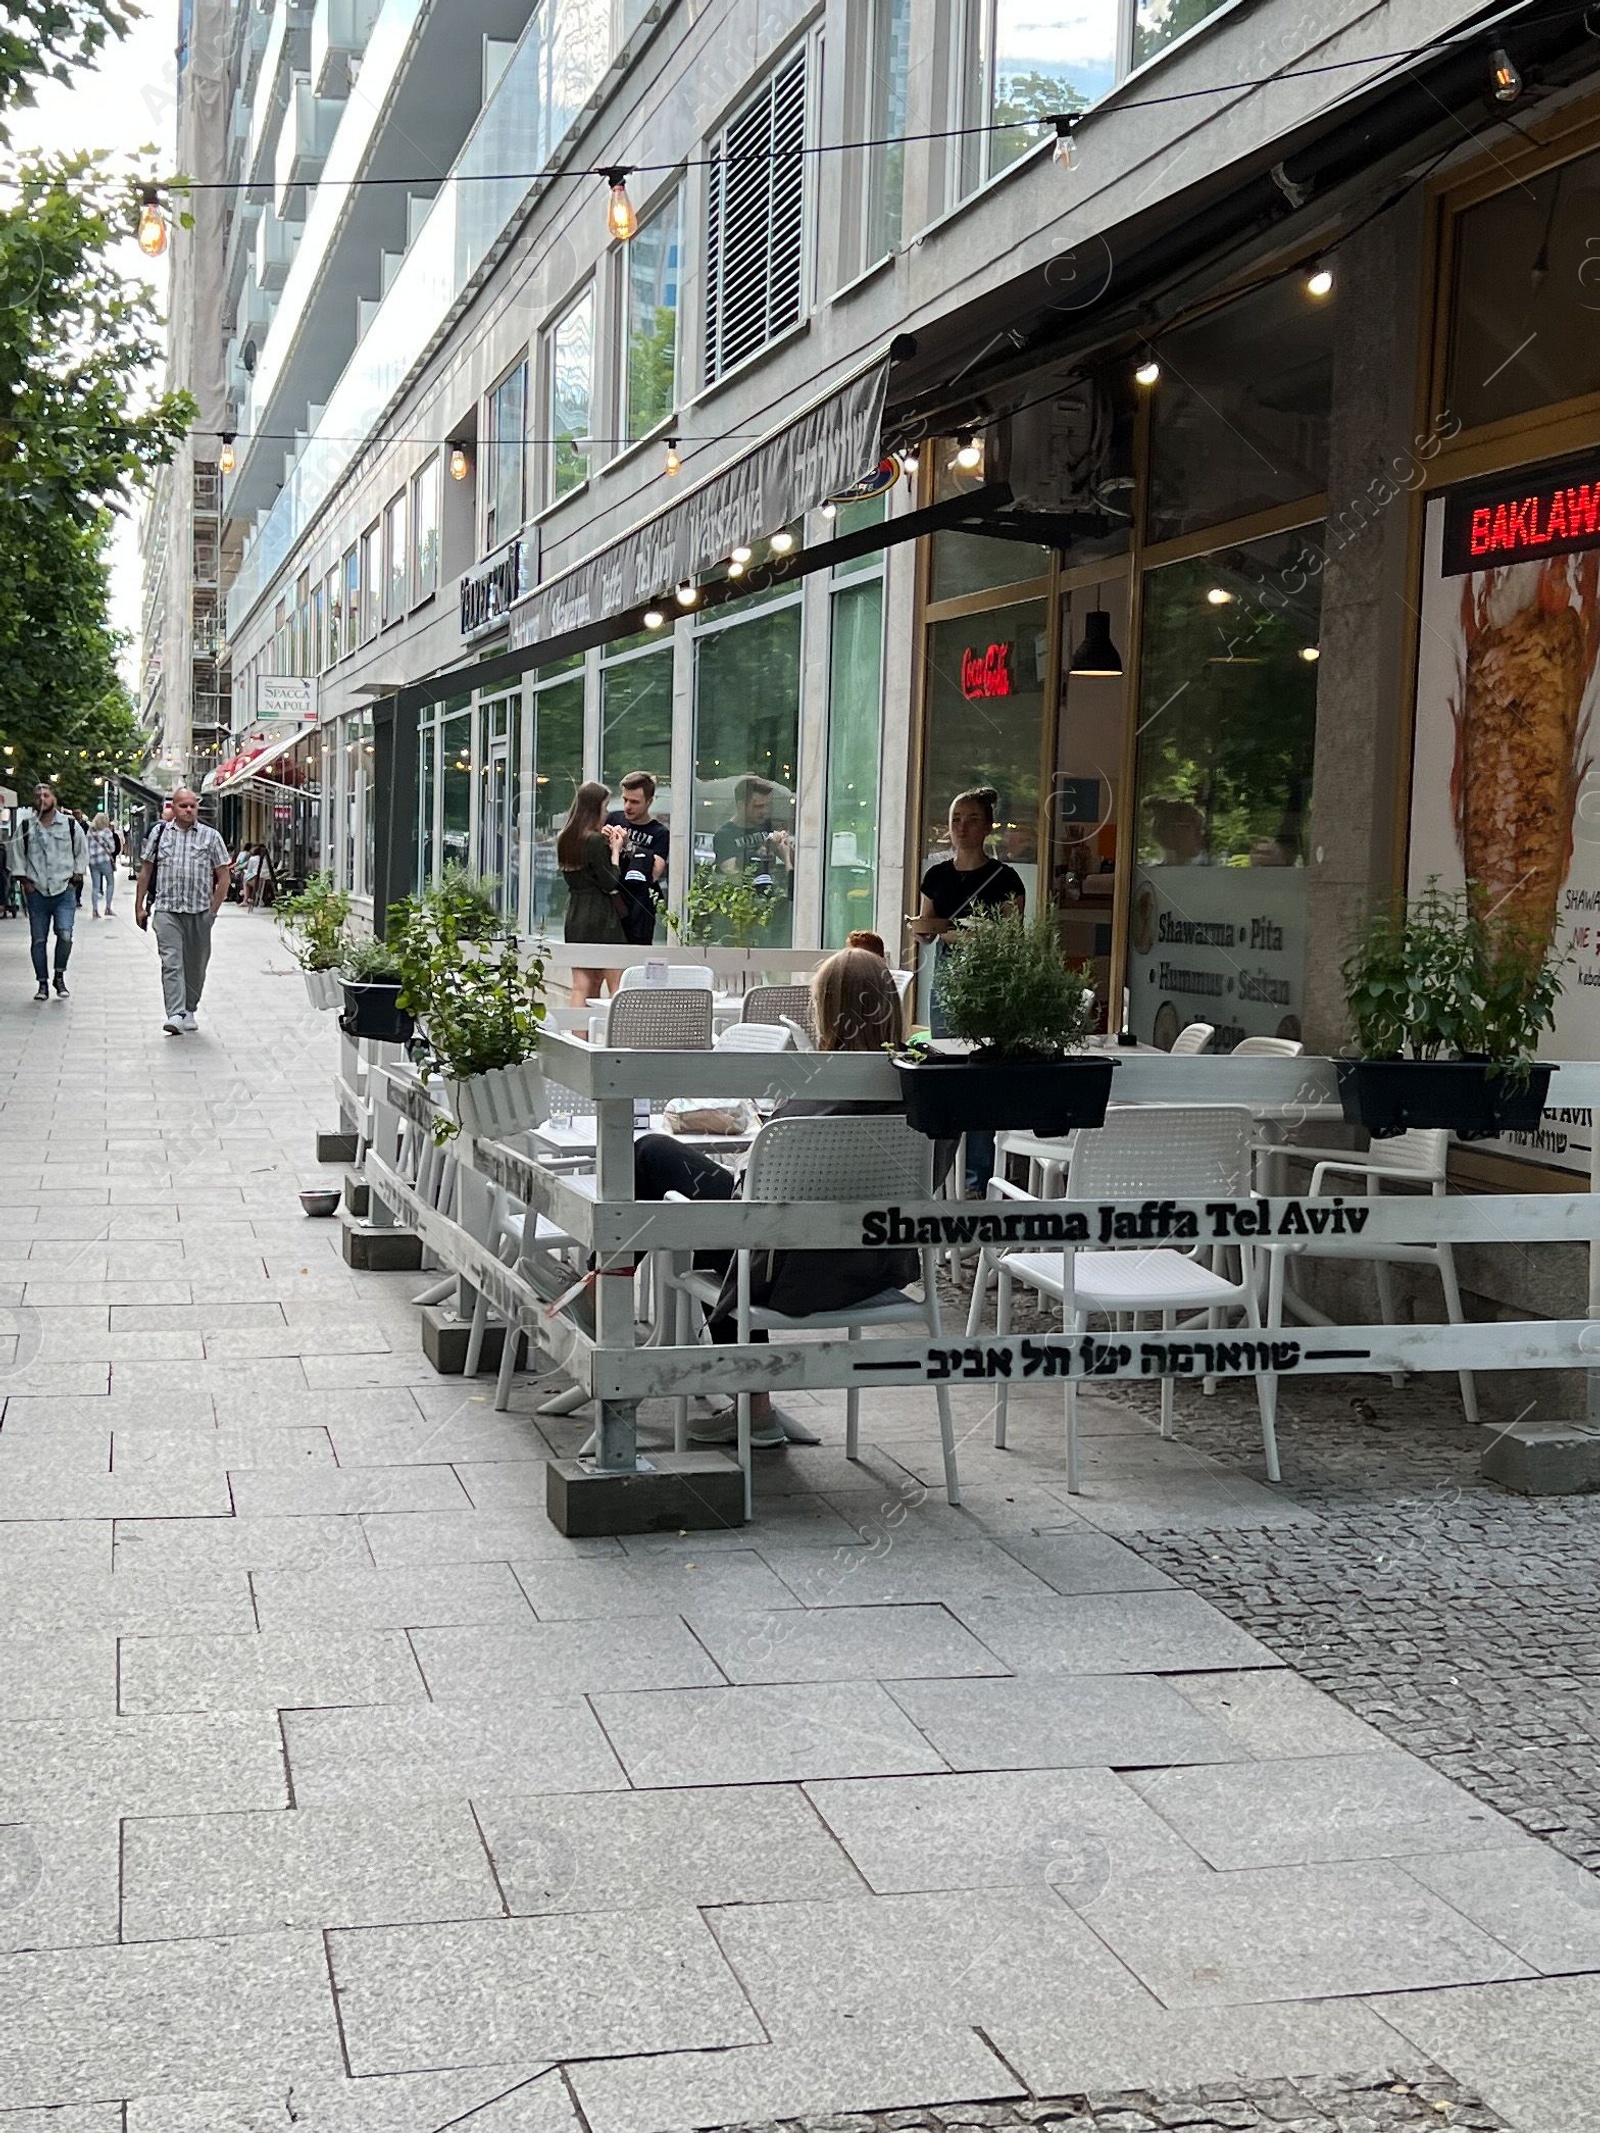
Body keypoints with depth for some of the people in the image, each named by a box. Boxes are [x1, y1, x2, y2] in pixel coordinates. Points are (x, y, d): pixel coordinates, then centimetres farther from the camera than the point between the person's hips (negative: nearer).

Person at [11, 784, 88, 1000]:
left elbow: (82, 852, 12)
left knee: (65, 935, -14)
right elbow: (17, 855, 11)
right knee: (38, 940, 3)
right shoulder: (25, 827, 5)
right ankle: (42, 983, 13)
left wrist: (76, 876, 5)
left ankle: (59, 976, 7)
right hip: (36, 892, 1)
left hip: (64, 891, -1)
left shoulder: (70, 825, 4)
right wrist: (24, 879, 3)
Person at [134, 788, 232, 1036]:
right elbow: (146, 871, 14)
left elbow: (223, 877, 6)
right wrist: (139, 906, 11)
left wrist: (213, 910, 0)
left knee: (195, 966, 9)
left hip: (199, 912, 1)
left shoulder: (210, 836, 6)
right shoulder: (159, 833, 9)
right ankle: (176, 1015, -20)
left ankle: (189, 1011, 26)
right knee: (171, 962, -13)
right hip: (166, 910, -1)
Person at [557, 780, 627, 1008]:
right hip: (600, 918, -8)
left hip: (574, 918, 8)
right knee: (618, 987, -2)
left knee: (582, 986, 7)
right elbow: (611, 884, -13)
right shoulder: (595, 841, -15)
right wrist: (615, 850, -3)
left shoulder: (566, 839, 8)